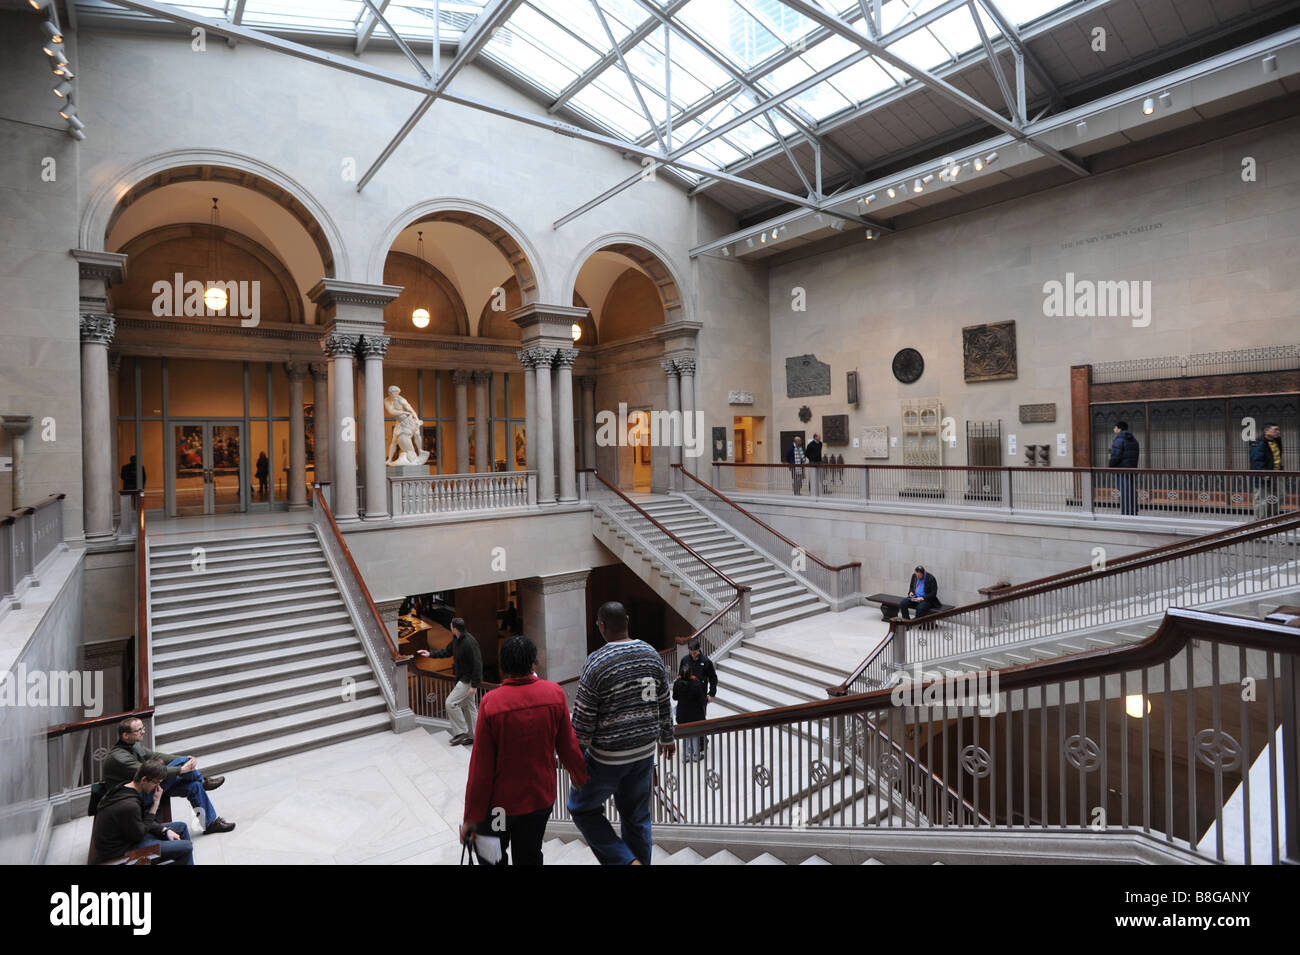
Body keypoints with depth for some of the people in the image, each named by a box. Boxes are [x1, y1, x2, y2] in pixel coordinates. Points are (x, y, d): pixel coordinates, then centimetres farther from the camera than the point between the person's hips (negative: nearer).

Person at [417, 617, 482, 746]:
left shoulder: (470, 643, -25)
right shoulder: (456, 640, 5)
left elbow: (477, 665, -25)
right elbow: (447, 651, 26)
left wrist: (474, 685, -24)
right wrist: (431, 654, 22)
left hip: (468, 679, -10)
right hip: (463, 678, 10)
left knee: (450, 702, -10)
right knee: (469, 707, 14)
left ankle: (461, 732, 0)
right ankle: (473, 736, 22)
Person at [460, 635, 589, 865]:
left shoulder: (491, 702, -22)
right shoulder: (554, 693, -13)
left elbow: (481, 768, -17)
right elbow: (568, 746, -2)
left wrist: (471, 816, -5)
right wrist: (582, 779, 15)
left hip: (501, 801, -2)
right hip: (541, 798, 3)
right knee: (530, 858, 20)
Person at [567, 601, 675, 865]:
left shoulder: (597, 663, -20)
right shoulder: (652, 654, -3)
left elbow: (583, 719, -16)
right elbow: (664, 703, 7)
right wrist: (666, 737, 21)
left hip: (608, 756, -5)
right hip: (645, 751, 6)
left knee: (583, 809, 17)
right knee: (637, 817, 20)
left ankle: (627, 861, 8)